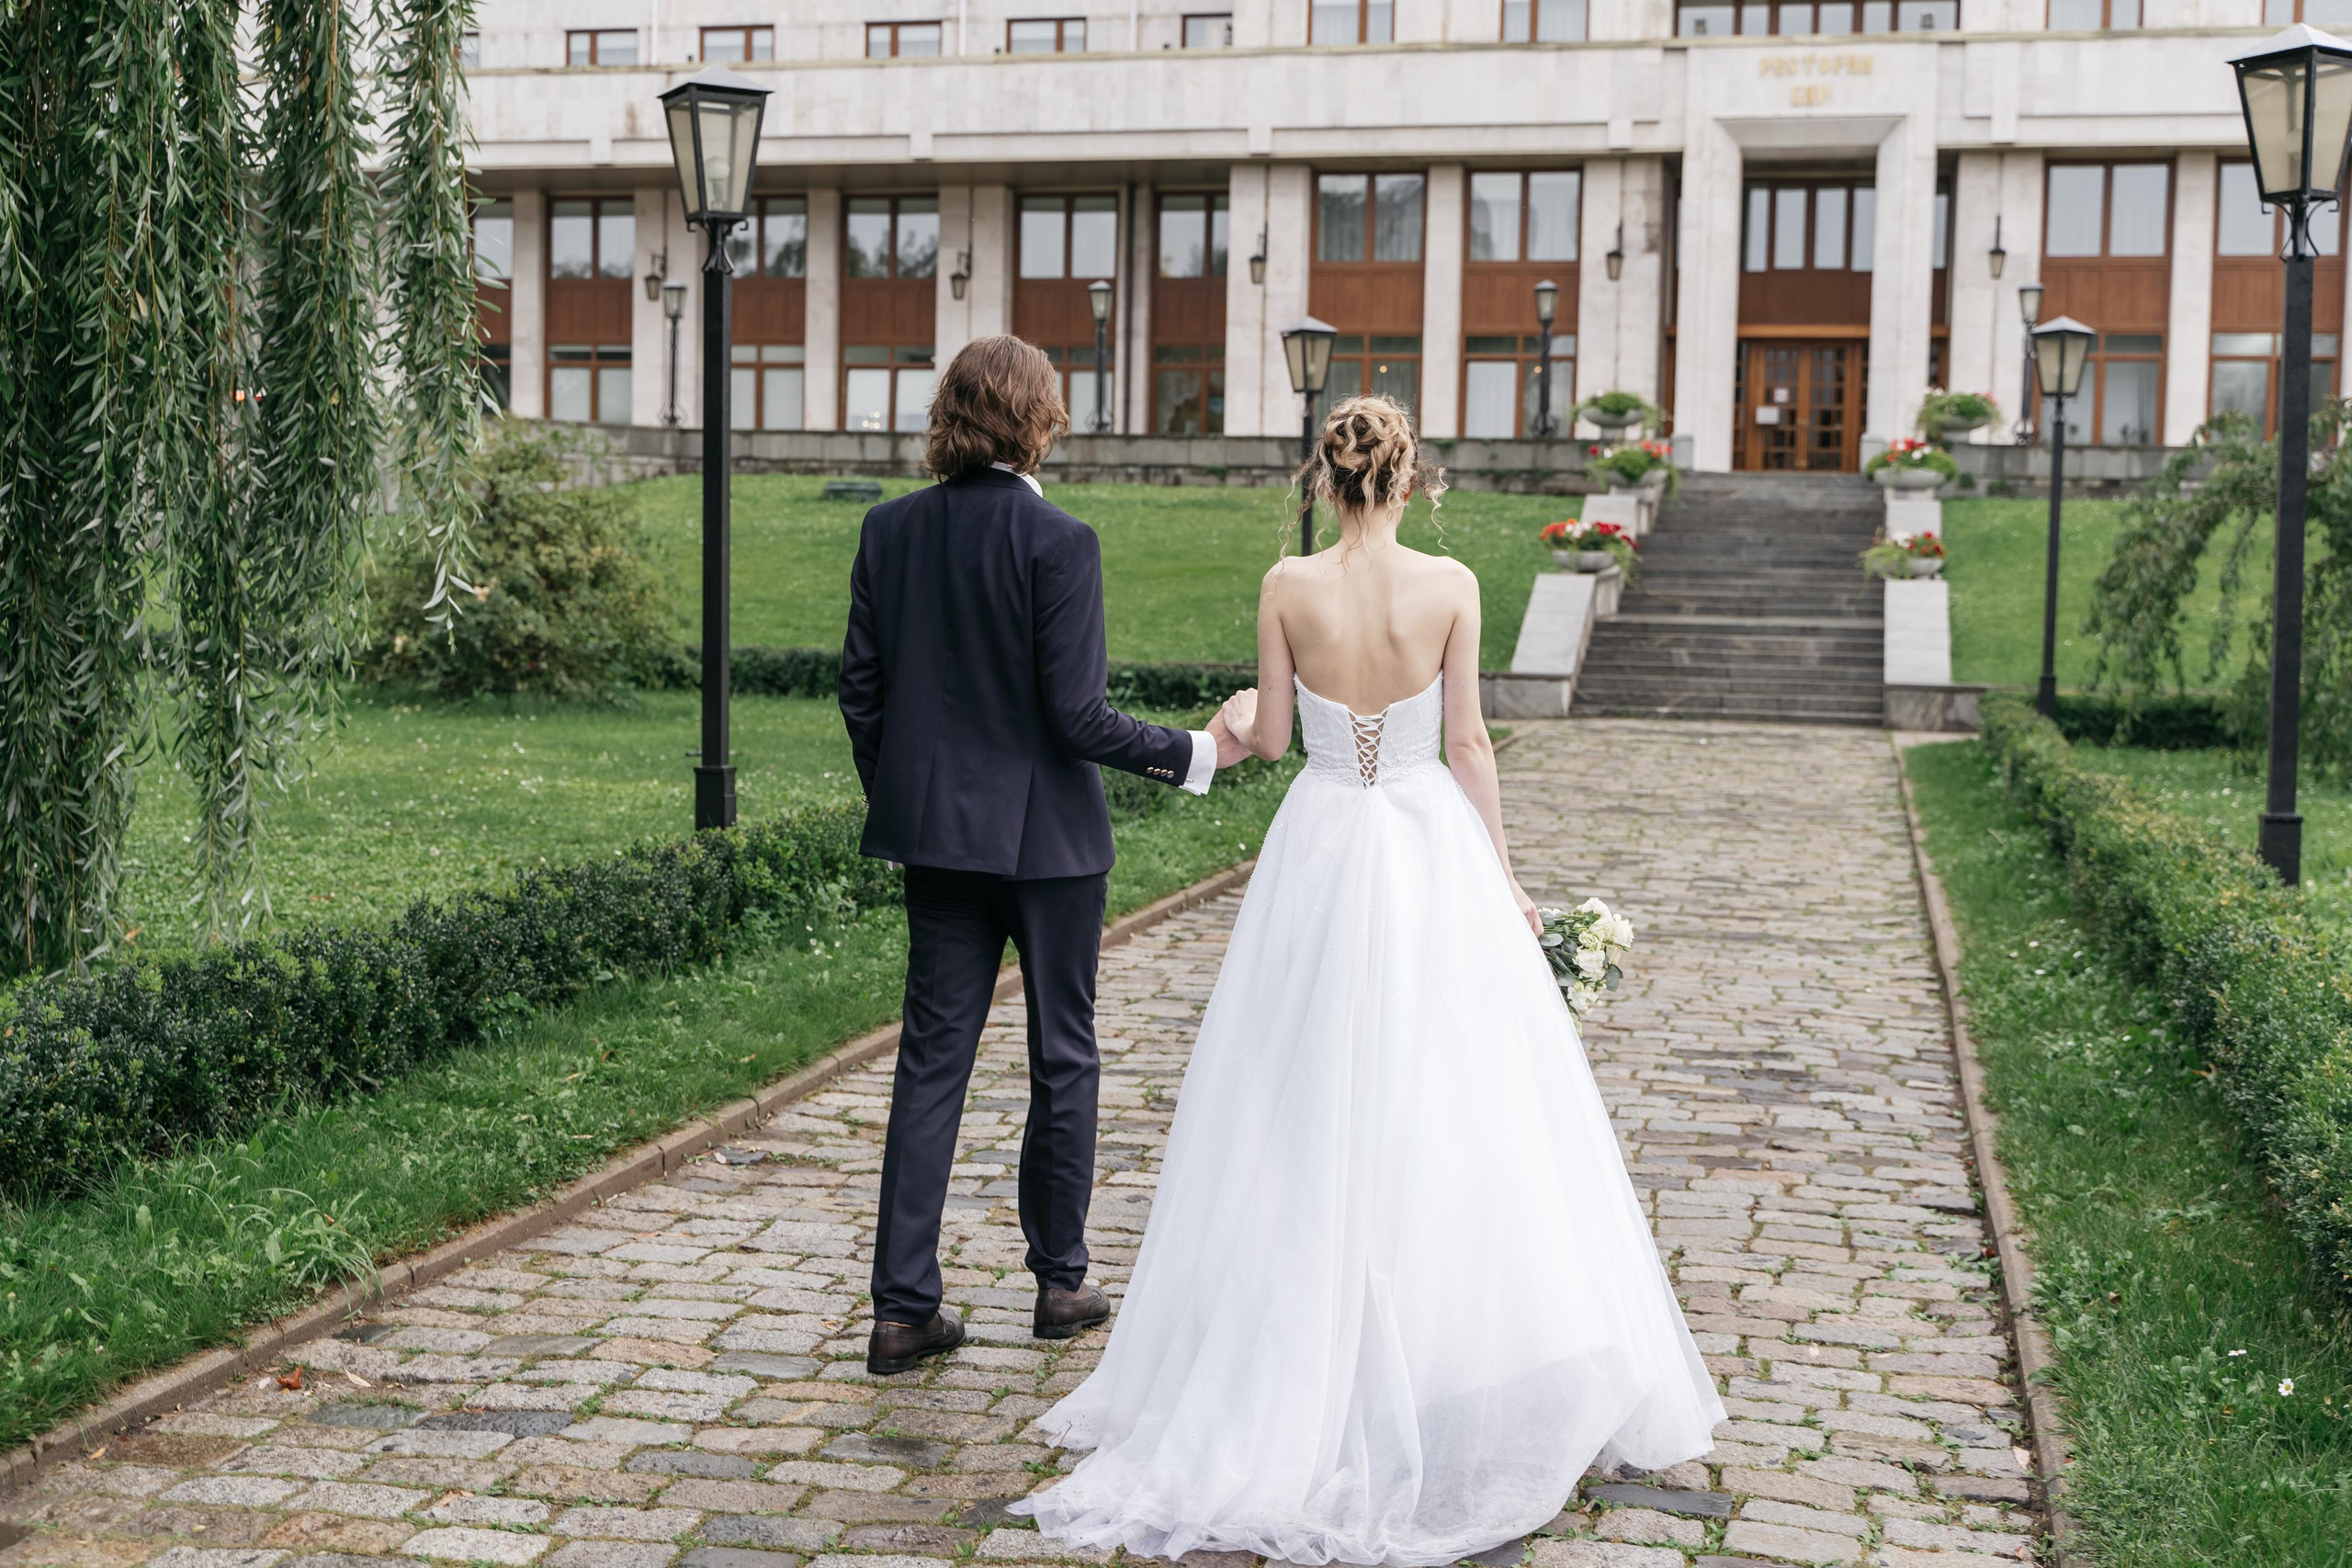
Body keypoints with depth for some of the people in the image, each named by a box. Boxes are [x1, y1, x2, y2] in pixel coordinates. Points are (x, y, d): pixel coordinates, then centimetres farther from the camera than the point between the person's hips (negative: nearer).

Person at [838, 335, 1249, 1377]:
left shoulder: (892, 530, 0)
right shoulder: (1058, 543, -15)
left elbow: (859, 686, 4)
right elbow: (1074, 715, -18)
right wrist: (1195, 754, -6)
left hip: (937, 829, 4)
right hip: (1045, 832, -4)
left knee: (932, 1057, 8)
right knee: (1062, 1055, 12)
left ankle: (904, 1308, 7)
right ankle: (1060, 1282, 23)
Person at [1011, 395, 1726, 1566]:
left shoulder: (1288, 586, -7)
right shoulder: (1450, 586, -7)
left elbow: (1270, 737, -1)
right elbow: (1467, 744, -5)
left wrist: (1235, 714, 22)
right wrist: (1502, 877, 4)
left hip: (1321, 848, 1)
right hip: (1431, 844, -1)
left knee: (1312, 1116, 10)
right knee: (1443, 1106, 8)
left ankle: (1300, 1364, 16)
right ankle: (1454, 1353, 15)